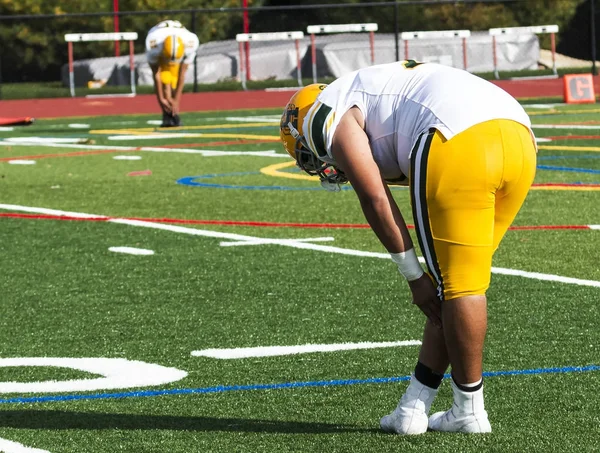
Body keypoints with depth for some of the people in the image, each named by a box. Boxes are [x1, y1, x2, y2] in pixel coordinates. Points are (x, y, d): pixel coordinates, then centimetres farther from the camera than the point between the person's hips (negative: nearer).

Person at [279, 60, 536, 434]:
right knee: (457, 279, 15)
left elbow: (374, 197, 4)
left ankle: (470, 411, 12)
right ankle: (415, 407, 20)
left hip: (461, 146, -8)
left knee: (458, 284, 4)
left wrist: (415, 277, 9)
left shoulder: (329, 116, 14)